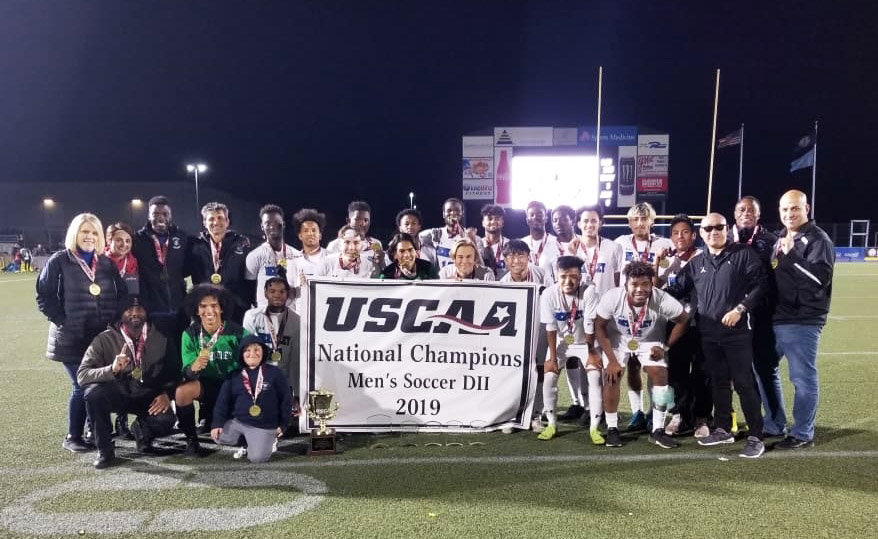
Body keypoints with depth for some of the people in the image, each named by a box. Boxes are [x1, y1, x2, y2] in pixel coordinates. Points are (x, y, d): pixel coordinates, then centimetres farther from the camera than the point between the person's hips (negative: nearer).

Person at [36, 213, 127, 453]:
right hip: (72, 339, -4)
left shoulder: (106, 263, 10)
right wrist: (63, 321, -11)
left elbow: (122, 295, 14)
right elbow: (44, 297, -4)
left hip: (103, 338, 4)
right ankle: (72, 437, 14)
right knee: (82, 387, -2)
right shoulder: (59, 261, -2)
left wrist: (113, 320, 2)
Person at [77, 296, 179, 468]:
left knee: (165, 421, -29)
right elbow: (82, 375, -16)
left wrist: (166, 394, -16)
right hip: (118, 395, 0)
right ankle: (105, 450, -11)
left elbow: (174, 373, 4)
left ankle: (142, 430, 12)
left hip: (149, 398, 0)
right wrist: (112, 370, -35)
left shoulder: (160, 339, -2)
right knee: (94, 392, -32)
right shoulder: (105, 339, -8)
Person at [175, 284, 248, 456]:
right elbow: (186, 373, -15)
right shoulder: (190, 334, -11)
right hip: (206, 384, -1)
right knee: (182, 392, -30)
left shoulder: (237, 332, -13)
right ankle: (191, 439, -6)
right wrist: (194, 367, -39)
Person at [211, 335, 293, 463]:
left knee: (257, 458, -19)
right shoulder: (234, 375, 3)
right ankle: (244, 442, 13)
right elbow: (223, 400, 4)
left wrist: (283, 424, -1)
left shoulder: (275, 373, -4)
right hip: (237, 421, 4)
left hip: (264, 426, -3)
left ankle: (268, 442, 17)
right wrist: (217, 423, -6)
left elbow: (286, 399, 0)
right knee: (218, 437, -17)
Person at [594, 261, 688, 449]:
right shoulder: (612, 298, -31)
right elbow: (599, 327, -18)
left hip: (649, 341, 1)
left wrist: (666, 347, -12)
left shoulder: (663, 300, -30)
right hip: (617, 340, -1)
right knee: (611, 376, -15)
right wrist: (612, 360, -18)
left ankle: (658, 431, 1)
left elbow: (683, 320, -11)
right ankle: (612, 429, 1)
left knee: (660, 375, -13)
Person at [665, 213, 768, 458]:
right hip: (709, 335, 5)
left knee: (744, 383, -3)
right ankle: (723, 429, 26)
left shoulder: (744, 254, -2)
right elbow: (678, 288, 18)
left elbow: (759, 286, -8)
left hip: (737, 333, -5)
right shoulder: (696, 263, 13)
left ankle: (755, 437, 4)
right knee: (719, 382, 15)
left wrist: (740, 309, -16)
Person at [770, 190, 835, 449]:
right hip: (775, 319, 9)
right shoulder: (779, 238, 15)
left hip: (802, 322, -8)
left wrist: (791, 255, -26)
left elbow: (821, 278, -22)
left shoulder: (818, 239, -9)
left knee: (803, 378, -1)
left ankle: (802, 434, 11)